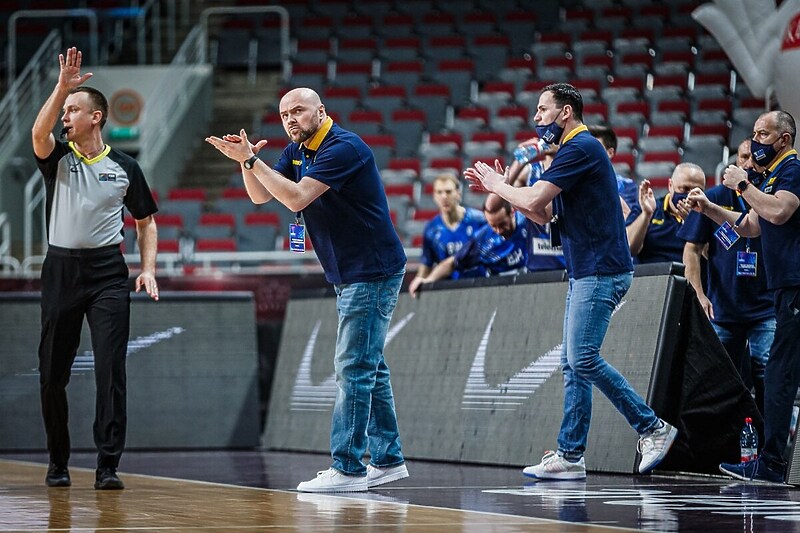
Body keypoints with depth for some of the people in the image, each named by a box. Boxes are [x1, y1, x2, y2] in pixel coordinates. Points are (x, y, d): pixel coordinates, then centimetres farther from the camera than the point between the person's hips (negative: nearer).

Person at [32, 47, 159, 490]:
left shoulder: (125, 167, 6)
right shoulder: (57, 158, 6)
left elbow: (146, 221, 13)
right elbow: (39, 133, -17)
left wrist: (148, 269, 0)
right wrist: (62, 87, -24)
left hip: (108, 273, -1)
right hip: (61, 269, 1)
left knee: (111, 370, -10)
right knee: (53, 373, 4)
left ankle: (108, 466, -9)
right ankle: (58, 463, 18)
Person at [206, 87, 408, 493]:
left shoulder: (343, 148, -18)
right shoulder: (298, 151, 11)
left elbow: (297, 198, -26)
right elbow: (261, 196, 9)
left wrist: (251, 159, -23)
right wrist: (246, 160, -9)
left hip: (373, 273, -10)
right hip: (349, 276, 10)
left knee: (354, 368, -11)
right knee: (369, 368, 12)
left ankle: (347, 468, -11)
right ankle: (388, 460, 18)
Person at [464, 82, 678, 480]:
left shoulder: (580, 148, -12)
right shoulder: (575, 149, 21)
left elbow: (534, 199, -18)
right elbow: (543, 215, 23)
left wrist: (497, 185, 0)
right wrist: (500, 186, 15)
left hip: (601, 271, -11)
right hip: (585, 272, 11)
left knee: (583, 359, -15)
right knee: (573, 365, 7)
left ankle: (651, 428, -8)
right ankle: (569, 456, 8)